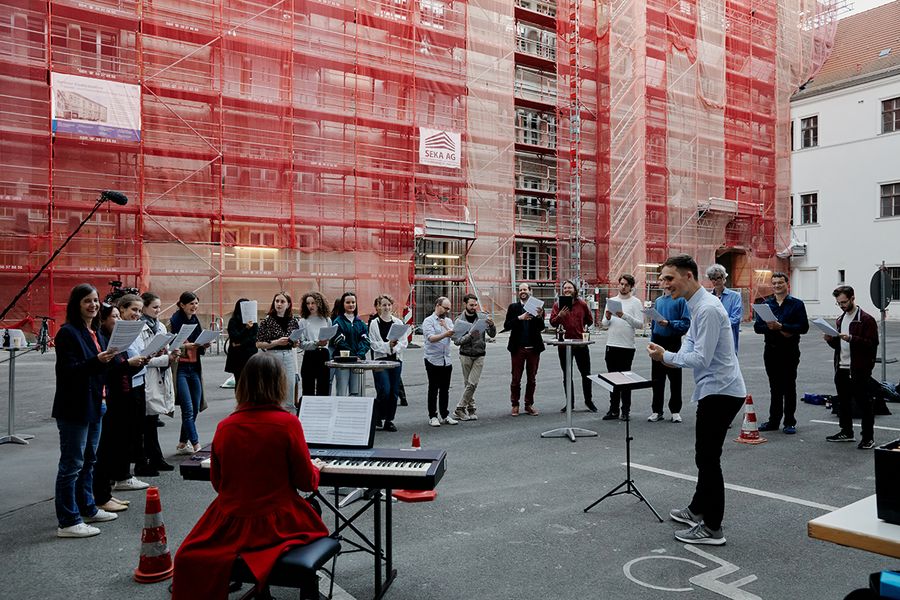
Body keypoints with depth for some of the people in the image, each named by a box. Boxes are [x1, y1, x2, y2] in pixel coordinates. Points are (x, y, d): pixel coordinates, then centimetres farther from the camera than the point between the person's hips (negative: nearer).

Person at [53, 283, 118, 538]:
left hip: (93, 406, 9)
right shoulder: (68, 333, -13)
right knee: (72, 464, -3)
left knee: (89, 460, 17)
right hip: (73, 408, -9)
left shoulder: (96, 333, 13)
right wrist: (97, 361, -32)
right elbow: (68, 370, -21)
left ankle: (87, 509, 30)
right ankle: (68, 522, 4)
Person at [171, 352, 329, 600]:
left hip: (229, 525, 3)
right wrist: (316, 468, 14)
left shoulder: (224, 427, -5)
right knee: (313, 515, 30)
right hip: (276, 525, -2)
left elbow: (217, 483, 8)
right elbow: (307, 482, -8)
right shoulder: (288, 423, -16)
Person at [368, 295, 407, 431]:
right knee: (384, 390, -13)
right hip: (380, 360, -3)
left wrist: (394, 348, -14)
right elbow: (373, 343, -6)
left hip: (396, 360, 4)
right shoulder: (374, 323, 1)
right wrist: (387, 346, -18)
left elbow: (404, 342, 4)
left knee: (394, 392, 5)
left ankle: (389, 420, 16)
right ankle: (377, 418, 7)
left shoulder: (398, 322, 9)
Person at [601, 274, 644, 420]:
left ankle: (625, 410, 10)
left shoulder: (636, 302, -2)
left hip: (627, 346, -5)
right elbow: (605, 324, 13)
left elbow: (640, 324, -12)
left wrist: (624, 316, -22)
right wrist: (607, 318, -9)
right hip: (611, 345, 5)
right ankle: (614, 409, 17)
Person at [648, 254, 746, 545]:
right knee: (705, 455, 20)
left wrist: (666, 356, -14)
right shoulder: (696, 306, 11)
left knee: (708, 458, -2)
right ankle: (698, 511, 34)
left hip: (720, 392, -10)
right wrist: (670, 358, -2)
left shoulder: (708, 308, -21)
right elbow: (691, 344, 17)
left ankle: (712, 529, 9)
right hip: (714, 390, 10)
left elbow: (702, 358, -24)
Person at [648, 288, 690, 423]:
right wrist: (652, 342, 11)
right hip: (658, 341, 5)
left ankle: (675, 411, 16)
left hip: (673, 342, -5)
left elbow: (686, 323, -12)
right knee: (657, 378, 9)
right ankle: (657, 410, 18)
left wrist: (669, 323, -23)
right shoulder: (658, 301, 11)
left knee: (675, 378, 5)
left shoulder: (680, 300, -7)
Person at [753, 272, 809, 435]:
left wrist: (781, 326, -19)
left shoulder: (797, 304, 0)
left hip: (789, 350, -3)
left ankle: (789, 422, 9)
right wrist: (771, 327, -16)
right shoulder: (766, 304, 10)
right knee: (774, 387, 10)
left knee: (789, 386, 1)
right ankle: (774, 420, 17)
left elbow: (803, 327, -10)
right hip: (771, 350, 3)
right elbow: (757, 326, 3)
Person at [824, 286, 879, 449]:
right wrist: (831, 340, 2)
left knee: (864, 403, 0)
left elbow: (872, 344, -17)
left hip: (859, 370, -8)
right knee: (843, 402, 15)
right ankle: (846, 432, 27)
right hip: (841, 368, 8)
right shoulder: (840, 319, 16)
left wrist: (851, 339, -27)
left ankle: (868, 437, 8)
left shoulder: (866, 319, -9)